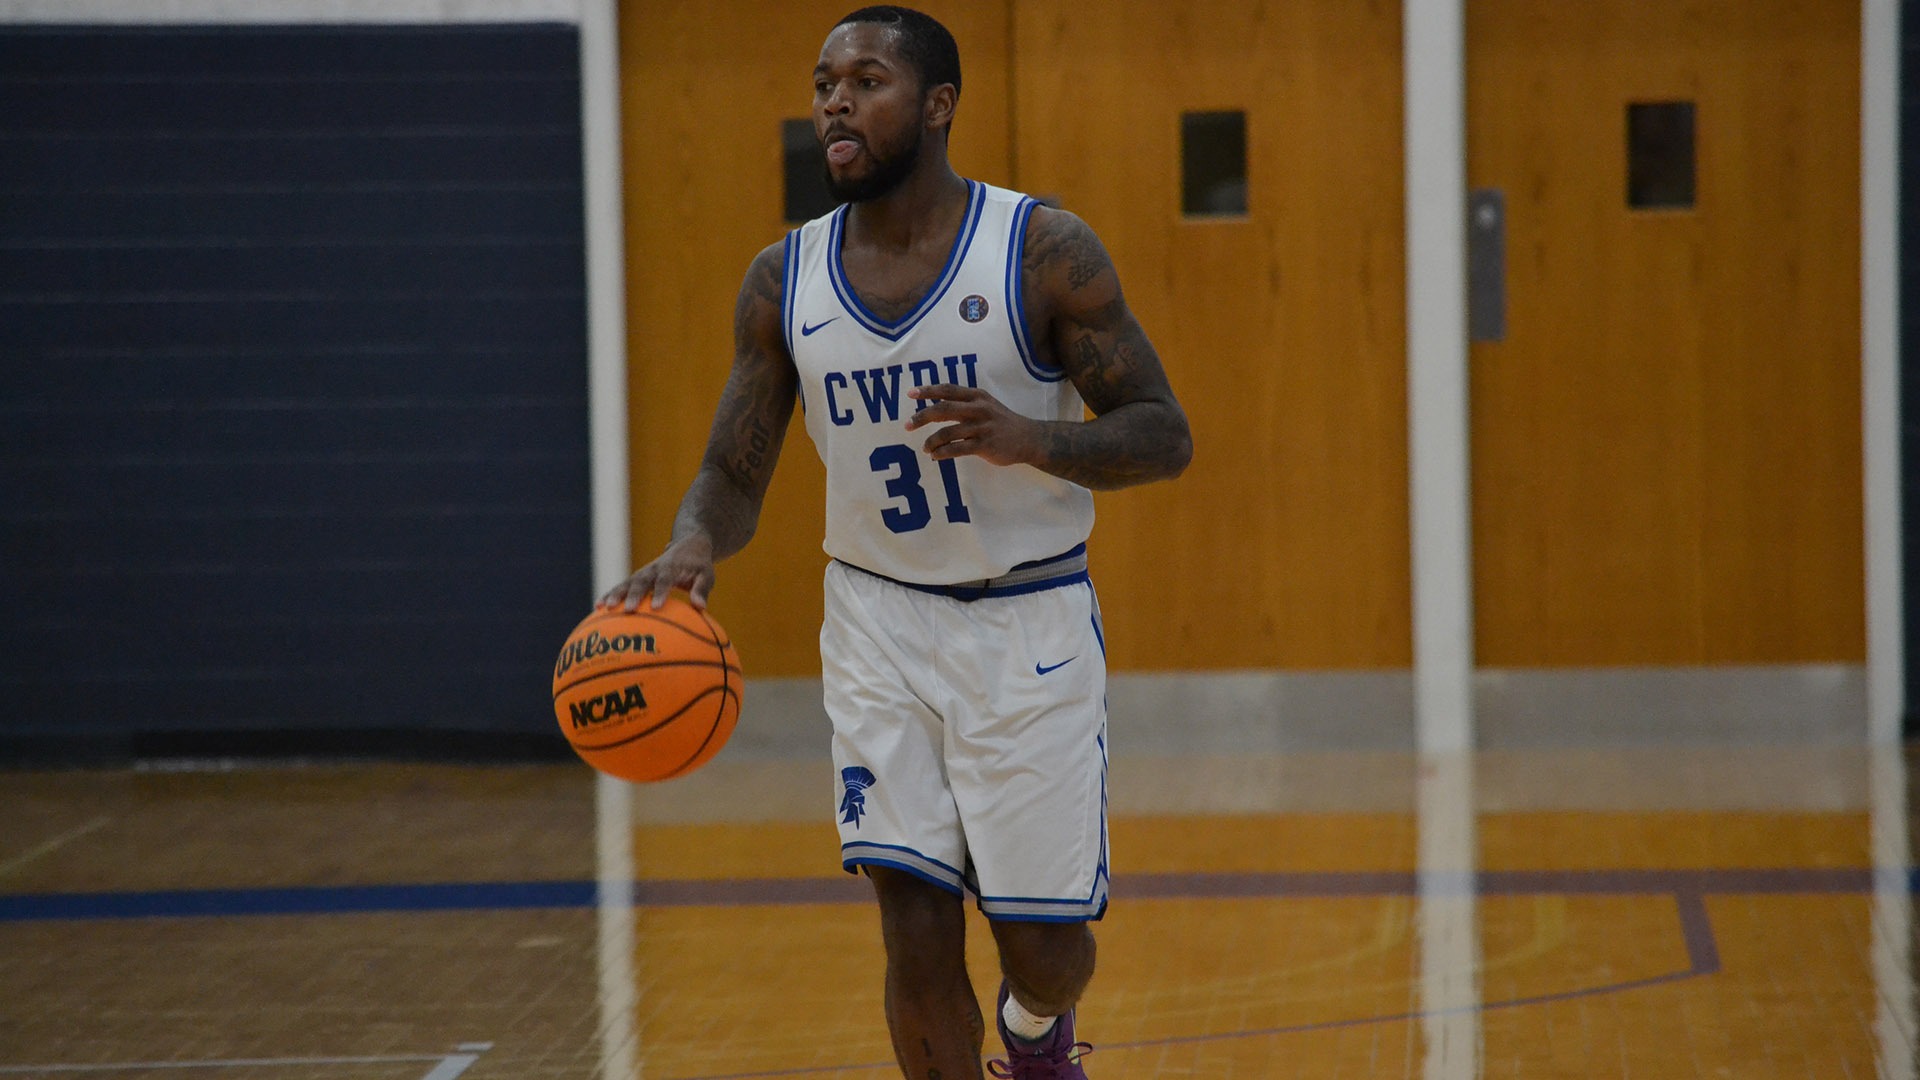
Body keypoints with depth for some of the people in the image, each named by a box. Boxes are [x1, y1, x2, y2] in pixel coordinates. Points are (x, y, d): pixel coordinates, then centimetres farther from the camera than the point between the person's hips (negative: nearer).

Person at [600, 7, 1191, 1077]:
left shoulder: (1045, 252, -12)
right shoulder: (784, 281, -1)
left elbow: (1164, 436, -10)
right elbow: (735, 474, 4)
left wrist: (1027, 438, -29)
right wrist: (694, 546, -20)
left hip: (1031, 626, -2)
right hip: (882, 625, 2)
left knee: (1042, 945, 4)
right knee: (916, 932, -7)